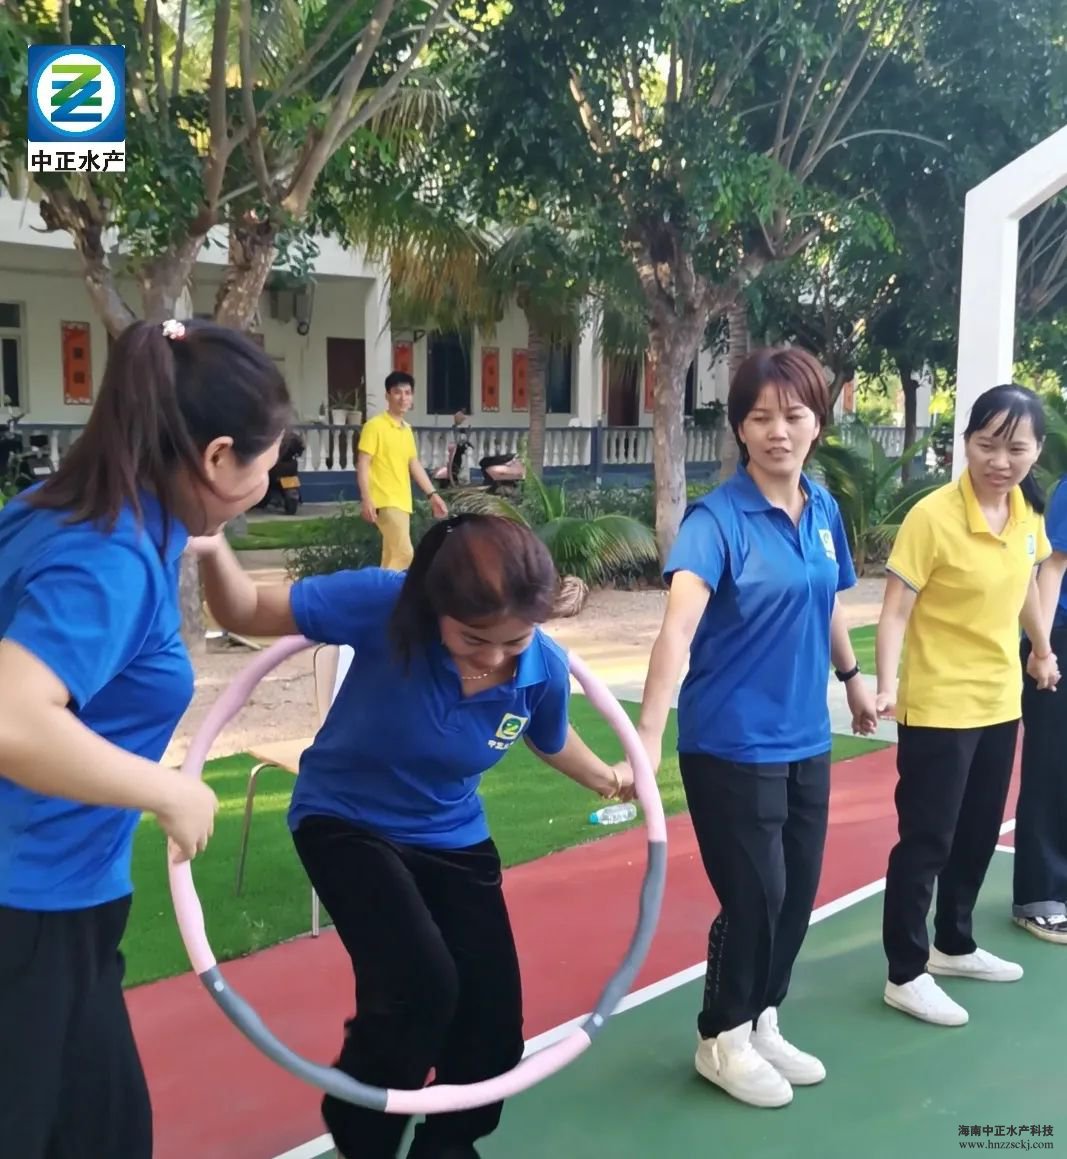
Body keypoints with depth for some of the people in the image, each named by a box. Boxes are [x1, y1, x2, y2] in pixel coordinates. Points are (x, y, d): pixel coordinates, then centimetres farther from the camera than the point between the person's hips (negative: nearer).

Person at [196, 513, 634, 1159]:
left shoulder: (545, 670, -19)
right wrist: (213, 552, -43)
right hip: (346, 823, -4)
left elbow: (552, 742, 5)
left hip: (454, 839, 4)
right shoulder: (386, 605, -31)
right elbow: (248, 612, -24)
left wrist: (607, 780, 19)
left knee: (494, 1018, 5)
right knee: (421, 983, -25)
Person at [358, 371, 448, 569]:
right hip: (385, 502, -8)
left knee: (393, 555, 10)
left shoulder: (407, 430, 15)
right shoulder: (375, 426, -8)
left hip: (402, 503, 8)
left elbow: (414, 465, 20)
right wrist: (366, 499, -20)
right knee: (403, 553, -16)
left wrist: (432, 494, 15)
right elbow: (362, 464, -12)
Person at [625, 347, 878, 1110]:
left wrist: (852, 678, 30)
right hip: (733, 745, -6)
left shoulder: (824, 511, 2)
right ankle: (722, 1039, 30)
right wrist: (648, 736, -44)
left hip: (805, 740, 7)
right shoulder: (718, 518, -19)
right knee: (754, 898, 4)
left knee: (798, 892, 16)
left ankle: (762, 1024, 39)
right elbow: (678, 625, -34)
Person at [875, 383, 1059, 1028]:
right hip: (938, 708, -7)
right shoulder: (933, 516, -19)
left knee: (979, 834, 18)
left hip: (1000, 703, 7)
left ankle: (954, 946, 37)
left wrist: (1043, 651, 28)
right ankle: (907, 974, 15)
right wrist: (886, 686, -30)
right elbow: (896, 611, -20)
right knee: (926, 841, 1)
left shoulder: (1029, 512, 1)